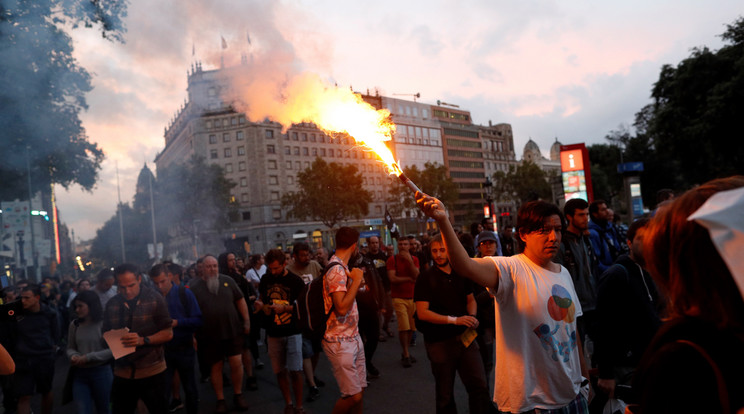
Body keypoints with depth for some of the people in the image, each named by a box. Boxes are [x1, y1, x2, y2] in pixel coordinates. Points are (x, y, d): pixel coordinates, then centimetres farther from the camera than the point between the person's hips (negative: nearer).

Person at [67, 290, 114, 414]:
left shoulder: (104, 324, -11)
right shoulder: (74, 325, 3)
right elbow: (70, 348, 14)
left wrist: (88, 357, -15)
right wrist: (73, 356, -8)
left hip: (101, 372, -3)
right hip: (80, 373, 3)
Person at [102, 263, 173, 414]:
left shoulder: (154, 299, -6)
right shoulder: (111, 304, 4)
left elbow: (168, 333, -6)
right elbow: (105, 334, 13)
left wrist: (143, 340, -20)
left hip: (151, 371, -3)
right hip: (122, 372, 3)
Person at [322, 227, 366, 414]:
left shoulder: (343, 268, 12)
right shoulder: (336, 270, -18)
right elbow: (341, 307, -26)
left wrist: (356, 280, 12)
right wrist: (356, 280, -18)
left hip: (353, 337, 9)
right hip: (340, 342, -9)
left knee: (360, 391, 13)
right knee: (353, 396, -5)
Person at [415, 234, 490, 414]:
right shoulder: (425, 279, -8)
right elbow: (422, 313, -15)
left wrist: (472, 316, -3)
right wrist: (454, 320, -22)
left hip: (465, 337, 3)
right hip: (439, 342, -3)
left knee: (480, 385, -2)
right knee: (445, 394, 11)